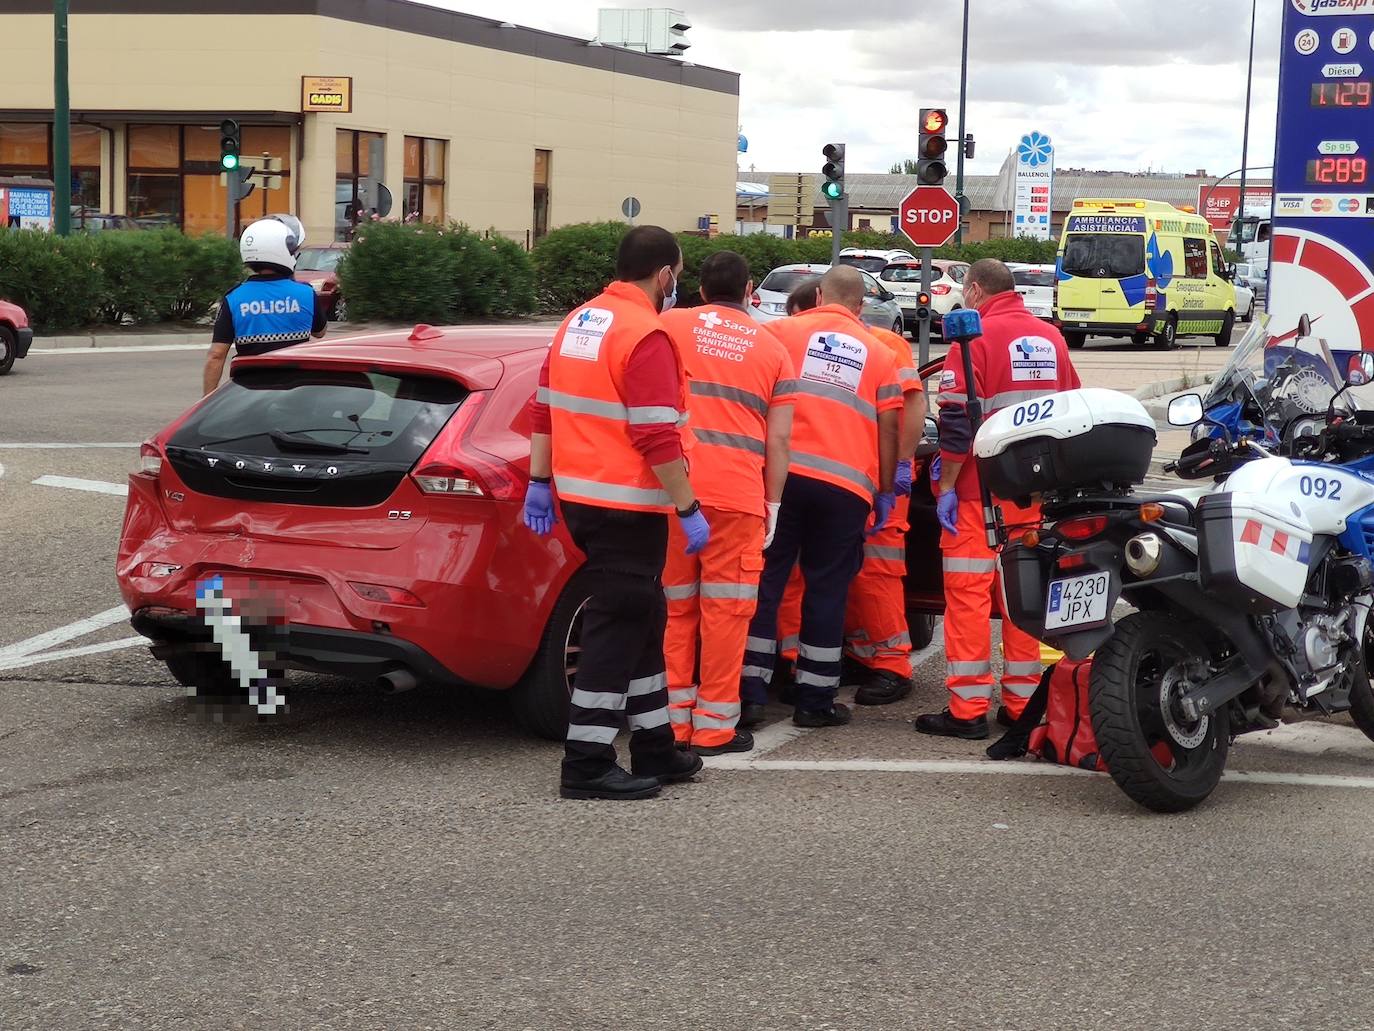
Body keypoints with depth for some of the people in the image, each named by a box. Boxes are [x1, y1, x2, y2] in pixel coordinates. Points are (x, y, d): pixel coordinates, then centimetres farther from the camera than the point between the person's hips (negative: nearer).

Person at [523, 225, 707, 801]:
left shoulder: (577, 323, 11)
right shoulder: (645, 335, -16)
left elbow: (543, 411, 14)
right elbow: (657, 438, -20)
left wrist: (540, 483, 18)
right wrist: (688, 510, -15)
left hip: (578, 496, 9)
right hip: (626, 507, -9)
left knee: (640, 620, 18)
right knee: (617, 628, -3)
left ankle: (655, 748, 26)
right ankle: (587, 765, 0)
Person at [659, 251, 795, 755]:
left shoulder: (671, 326, 8)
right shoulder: (772, 349, 10)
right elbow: (778, 439, 7)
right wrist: (773, 505, 12)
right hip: (737, 494, -1)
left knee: (672, 607, 11)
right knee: (725, 610, 5)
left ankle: (672, 719, 13)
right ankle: (714, 726, 7)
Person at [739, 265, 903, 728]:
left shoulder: (782, 331, 8)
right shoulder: (878, 353, 13)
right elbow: (888, 429, 10)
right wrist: (885, 492, 15)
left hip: (784, 473, 0)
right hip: (847, 485, 1)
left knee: (766, 581, 7)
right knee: (827, 591, 7)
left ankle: (750, 692, 6)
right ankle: (815, 700, 10)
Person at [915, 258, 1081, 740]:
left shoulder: (977, 336, -9)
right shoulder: (1050, 337, 11)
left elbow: (957, 424, -14)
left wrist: (946, 487, -10)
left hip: (981, 493, -6)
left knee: (968, 592, -3)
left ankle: (967, 709, -4)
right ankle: (1022, 702, 14)